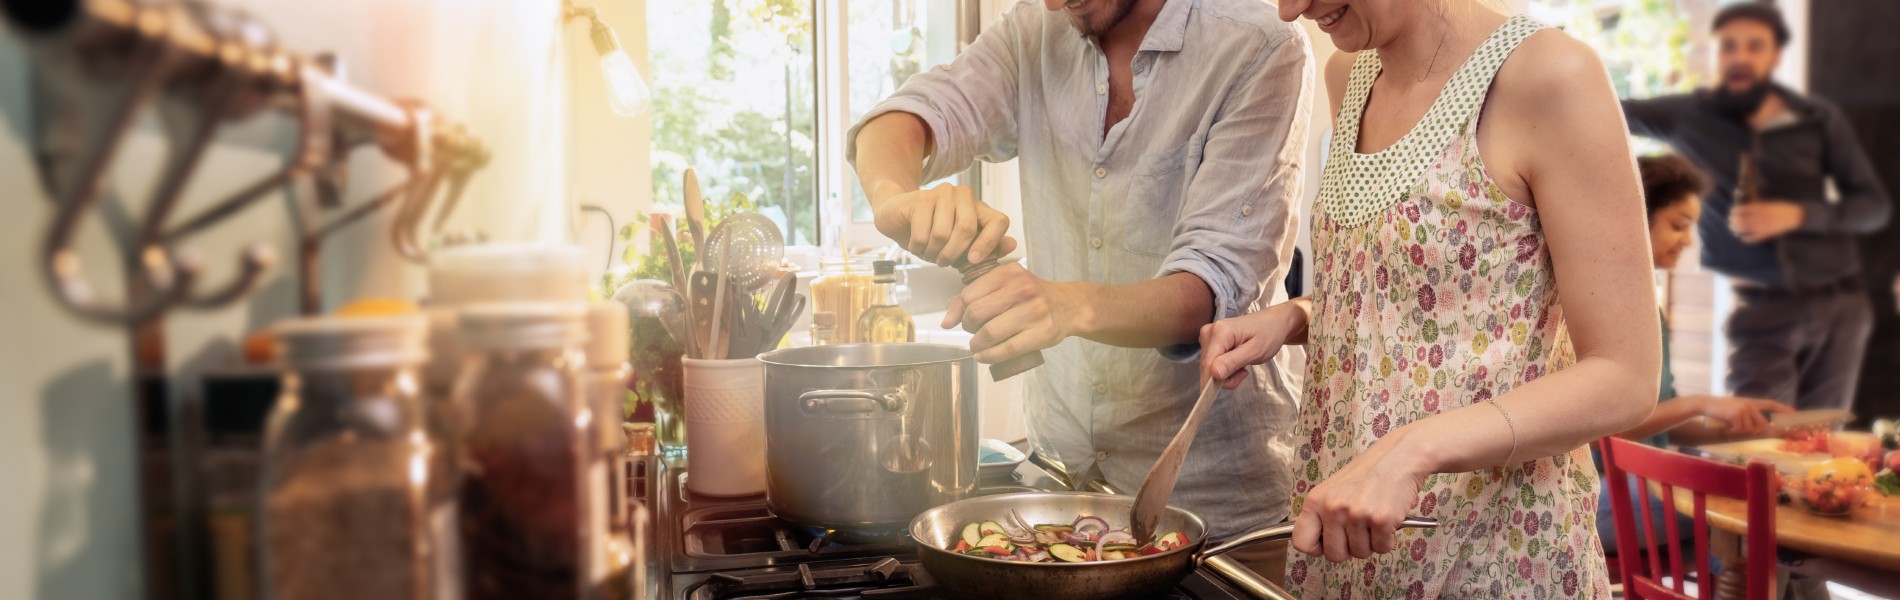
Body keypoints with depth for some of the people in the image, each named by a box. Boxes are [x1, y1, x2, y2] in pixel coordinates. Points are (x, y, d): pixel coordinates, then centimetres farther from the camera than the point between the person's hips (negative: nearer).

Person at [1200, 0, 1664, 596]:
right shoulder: (1347, 76, 4)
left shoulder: (1550, 75, -16)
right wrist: (1291, 318, -1)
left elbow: (1624, 380, -16)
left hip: (1491, 552, -6)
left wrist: (1413, 450, -27)